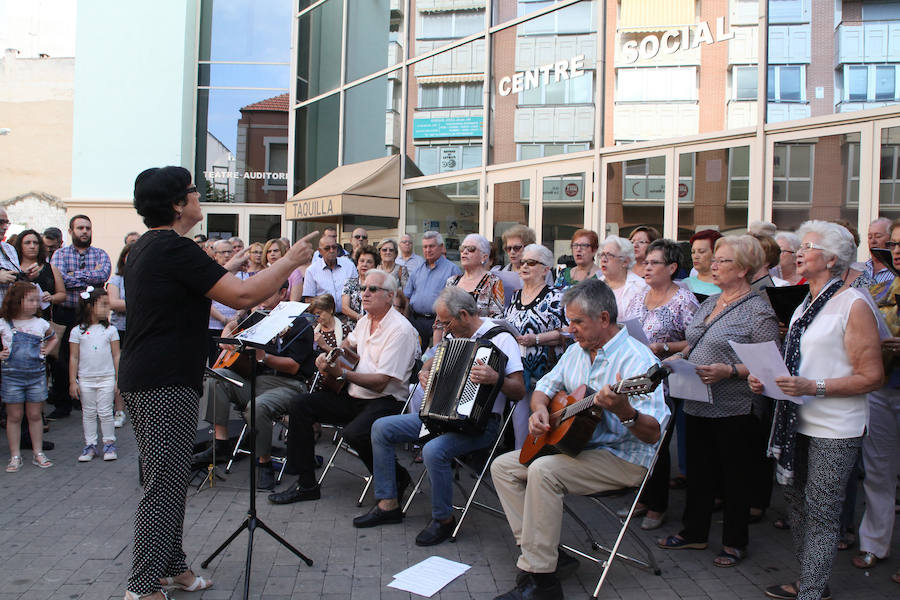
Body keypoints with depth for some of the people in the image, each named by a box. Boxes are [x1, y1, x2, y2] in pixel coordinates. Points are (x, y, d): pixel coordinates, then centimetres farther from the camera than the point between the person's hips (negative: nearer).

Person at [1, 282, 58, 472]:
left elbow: (54, 338, 23)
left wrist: (46, 350, 8)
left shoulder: (41, 324, 4)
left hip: (36, 376, 2)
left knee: (34, 415, 8)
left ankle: (38, 453, 17)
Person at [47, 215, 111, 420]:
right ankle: (62, 405, 17)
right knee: (62, 360, 4)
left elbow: (103, 275, -13)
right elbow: (59, 280, -12)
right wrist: (91, 277, -10)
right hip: (65, 313, 0)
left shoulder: (101, 255, 8)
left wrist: (74, 275, -10)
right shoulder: (60, 254, 7)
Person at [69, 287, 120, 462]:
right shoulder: (77, 331, 0)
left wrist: (118, 379, 0)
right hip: (85, 379, 1)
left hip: (107, 378, -1)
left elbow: (116, 356, 3)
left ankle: (109, 443, 13)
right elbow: (74, 357, 2)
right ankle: (90, 445, 17)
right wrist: (73, 381, 0)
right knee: (88, 413, 9)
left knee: (105, 412, 2)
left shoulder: (110, 330, 1)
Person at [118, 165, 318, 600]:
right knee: (165, 486, -5)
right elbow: (242, 296, -22)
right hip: (164, 383, -11)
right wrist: (290, 261, -11)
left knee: (170, 480, 18)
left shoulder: (147, 246, 15)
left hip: (145, 379, 11)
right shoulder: (174, 248, -17)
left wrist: (226, 270, 20)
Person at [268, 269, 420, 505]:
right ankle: (306, 484, 7)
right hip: (353, 395, 9)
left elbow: (381, 382, -22)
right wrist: (329, 356, 9)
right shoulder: (366, 320, 11)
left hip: (385, 400, -9)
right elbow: (349, 343, 31)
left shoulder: (400, 330, -17)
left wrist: (342, 373, -27)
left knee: (354, 433, -36)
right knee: (301, 407, 0)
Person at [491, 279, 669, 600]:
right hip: (574, 444, 9)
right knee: (502, 466, -1)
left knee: (543, 471, -31)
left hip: (623, 457, -9)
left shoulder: (637, 359, -19)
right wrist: (539, 410, -4)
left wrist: (624, 411, -46)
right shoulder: (577, 350, 8)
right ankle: (539, 551, -3)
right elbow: (545, 386, 19)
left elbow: (652, 434, -25)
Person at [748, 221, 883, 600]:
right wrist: (767, 381, 6)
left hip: (833, 430, -8)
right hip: (797, 423, 8)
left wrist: (812, 387, -24)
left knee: (821, 513, -2)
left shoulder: (853, 305, -10)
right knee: (796, 501, 14)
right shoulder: (803, 308, 16)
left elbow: (871, 377, -14)